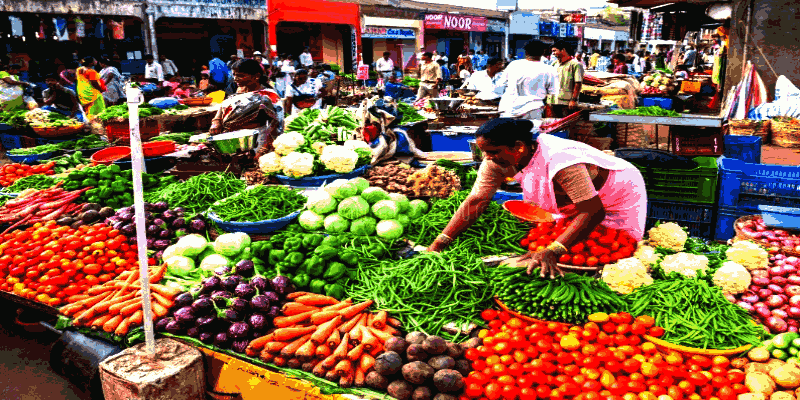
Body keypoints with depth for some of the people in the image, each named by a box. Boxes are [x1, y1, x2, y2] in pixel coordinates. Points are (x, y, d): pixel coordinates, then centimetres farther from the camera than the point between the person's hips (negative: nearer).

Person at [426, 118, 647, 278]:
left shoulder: (560, 162, -43)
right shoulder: (497, 161, -20)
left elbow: (593, 212, -45)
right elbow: (476, 201, -19)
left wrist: (551, 252, -56)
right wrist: (439, 243, -27)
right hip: (572, 207, 6)